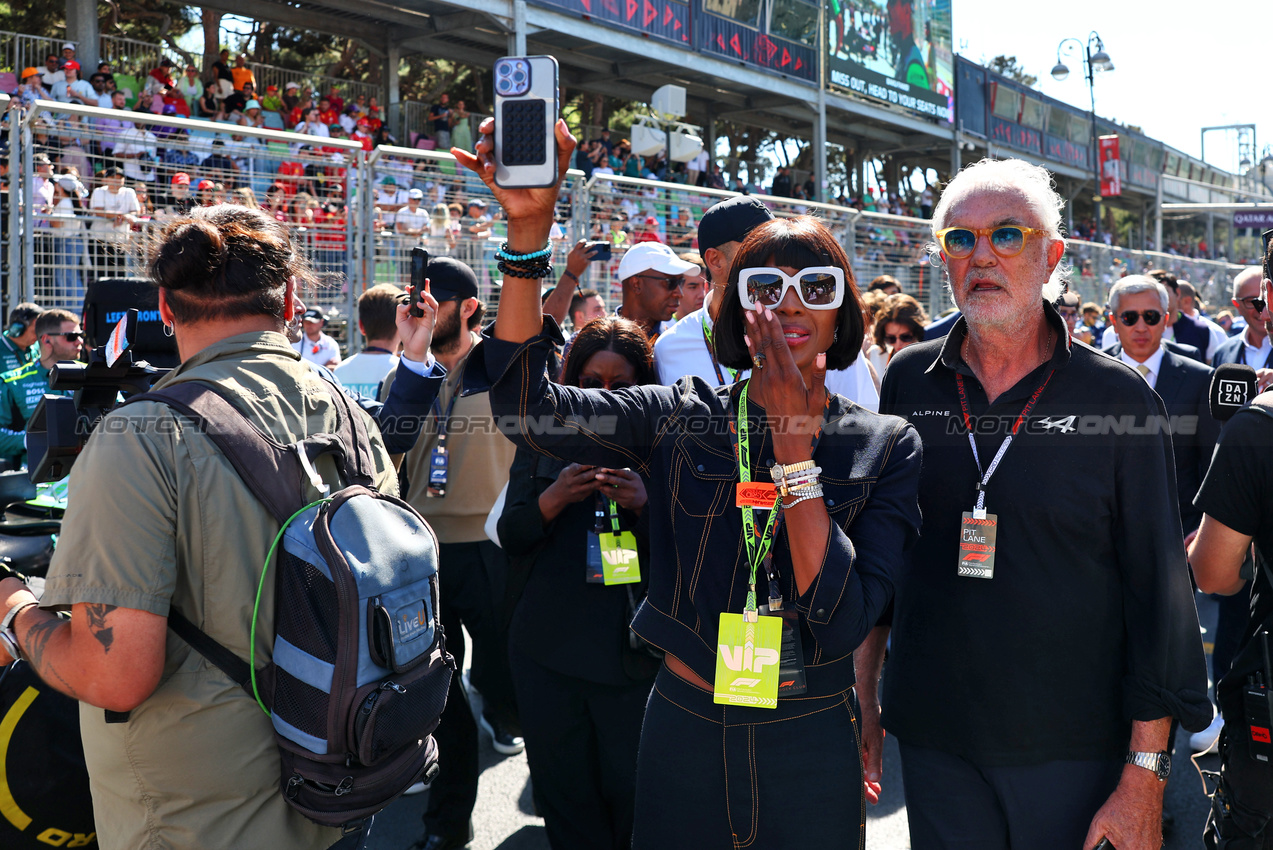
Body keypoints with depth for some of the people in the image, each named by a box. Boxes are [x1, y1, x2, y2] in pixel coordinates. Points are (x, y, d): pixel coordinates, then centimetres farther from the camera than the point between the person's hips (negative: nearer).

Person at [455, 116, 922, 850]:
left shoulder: (885, 447, -5)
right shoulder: (684, 419, -3)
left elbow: (843, 623, -16)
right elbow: (525, 403, -16)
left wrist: (792, 440, -19)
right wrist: (530, 226, -23)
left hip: (812, 749, 0)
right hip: (683, 734, 1)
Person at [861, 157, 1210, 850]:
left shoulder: (1118, 399, -6)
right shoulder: (909, 383, 2)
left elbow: (1158, 591, -6)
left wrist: (1144, 776, -8)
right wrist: (864, 702, 9)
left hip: (1072, 749, -2)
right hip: (933, 739, 2)